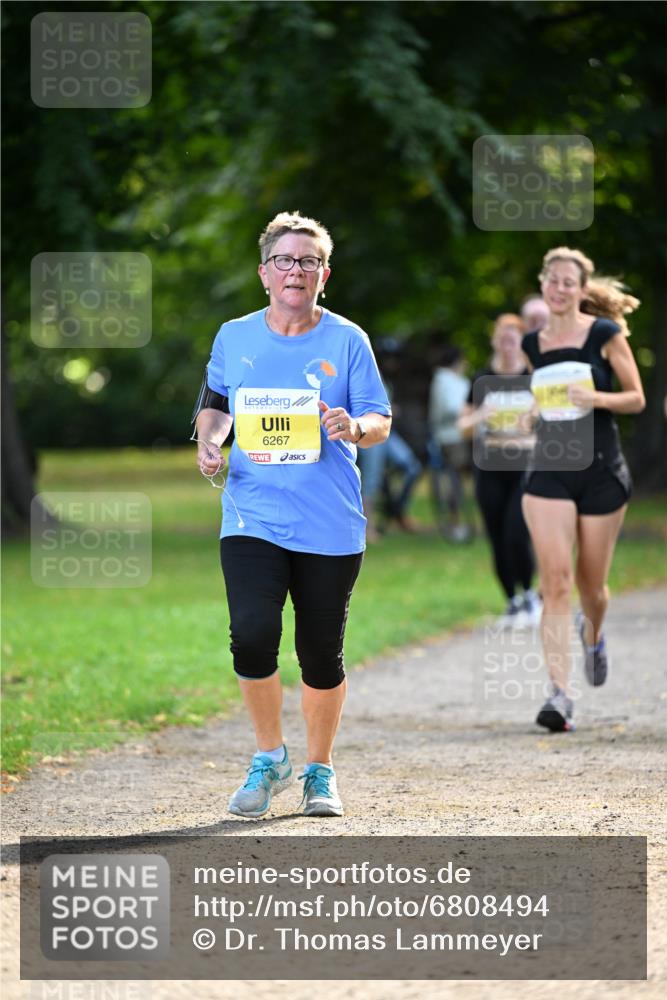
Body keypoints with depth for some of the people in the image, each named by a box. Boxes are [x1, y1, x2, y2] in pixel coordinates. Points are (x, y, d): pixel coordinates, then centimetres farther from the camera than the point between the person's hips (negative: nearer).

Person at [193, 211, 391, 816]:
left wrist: (355, 428, -21)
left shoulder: (346, 340, 1)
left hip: (330, 526, -1)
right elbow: (214, 403, 22)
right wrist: (209, 440, 1)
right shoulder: (234, 337, 7)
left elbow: (380, 421, 1)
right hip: (252, 518, 1)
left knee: (322, 654, 5)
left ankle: (320, 771, 26)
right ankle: (269, 759, 5)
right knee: (252, 636, -17)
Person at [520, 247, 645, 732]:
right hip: (549, 471, 2)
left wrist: (599, 398, -19)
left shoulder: (606, 334, -4)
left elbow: (637, 398, -2)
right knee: (556, 582, -13)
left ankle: (593, 637, 45)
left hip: (601, 469, -2)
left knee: (590, 583, 8)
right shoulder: (534, 343, 7)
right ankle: (560, 693, -17)